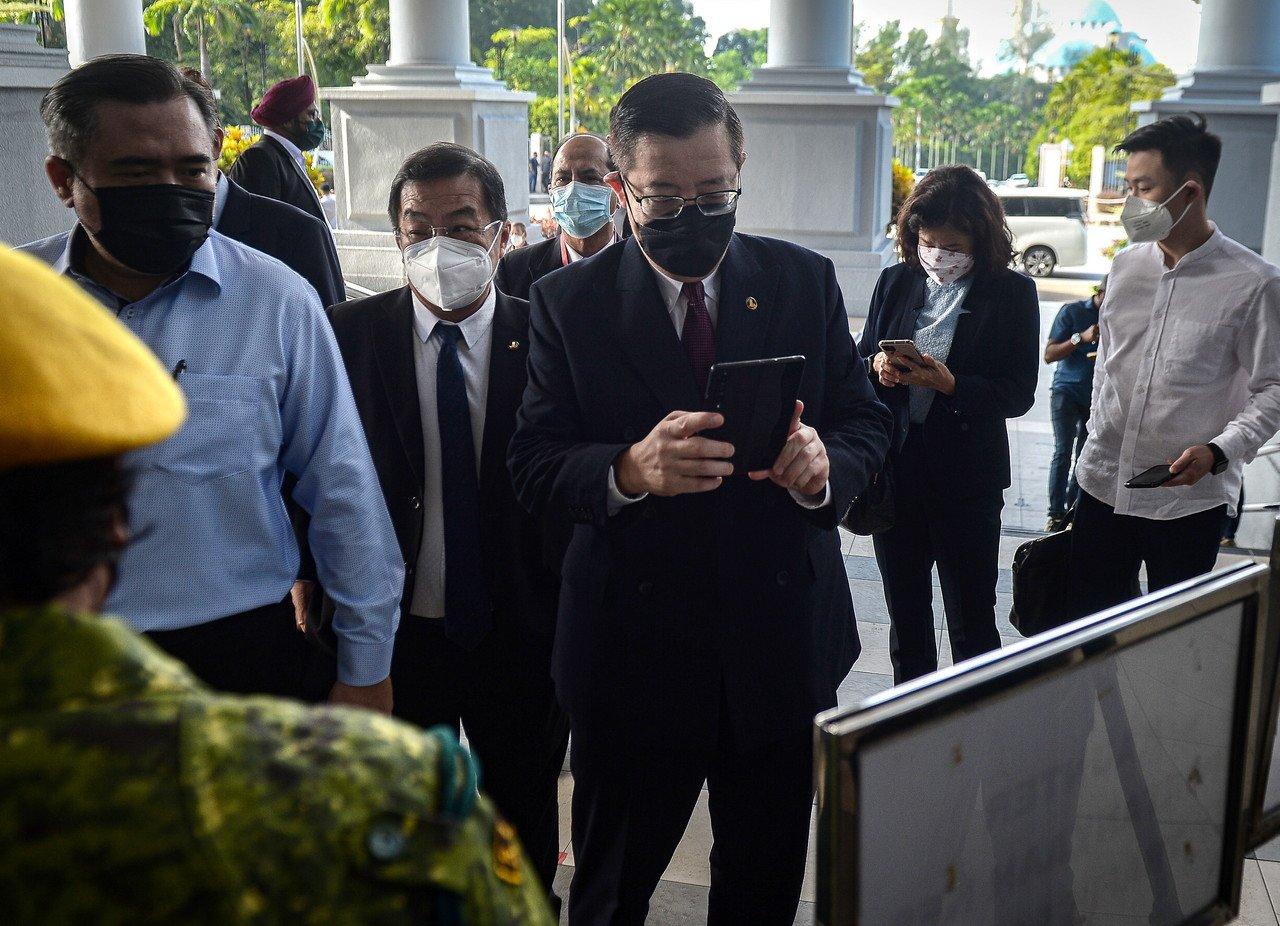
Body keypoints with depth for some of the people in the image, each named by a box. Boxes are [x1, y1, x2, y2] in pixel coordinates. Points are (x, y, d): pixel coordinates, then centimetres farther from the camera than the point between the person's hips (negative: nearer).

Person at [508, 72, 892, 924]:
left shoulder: (806, 281, 1)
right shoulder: (568, 302, -5)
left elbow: (867, 422, 2)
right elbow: (533, 466, -10)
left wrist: (824, 464, -22)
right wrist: (631, 470, -31)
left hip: (784, 638, 2)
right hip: (633, 651, -2)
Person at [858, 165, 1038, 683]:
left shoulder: (1012, 294, -5)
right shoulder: (895, 282, 6)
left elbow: (1018, 394, -8)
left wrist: (951, 385, -23)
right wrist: (877, 367, -12)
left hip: (966, 479, -4)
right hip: (894, 470, 4)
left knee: (971, 621, 4)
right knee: (904, 612, 16)